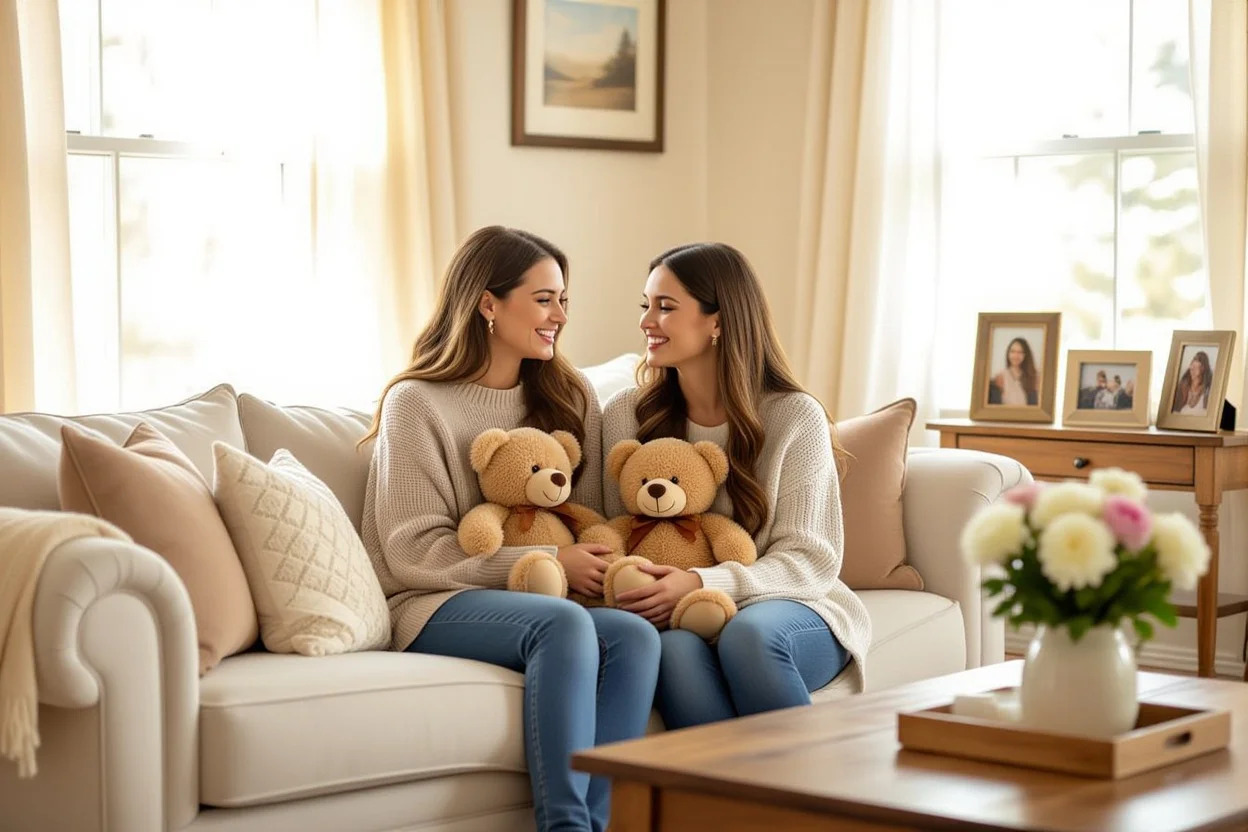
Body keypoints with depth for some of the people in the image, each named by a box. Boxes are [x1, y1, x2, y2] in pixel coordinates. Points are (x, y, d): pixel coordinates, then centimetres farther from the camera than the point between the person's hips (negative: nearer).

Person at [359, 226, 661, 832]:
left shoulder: (570, 395, 15)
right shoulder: (417, 403, -1)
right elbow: (414, 551, -7)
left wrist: (602, 569, -9)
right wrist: (550, 565, -14)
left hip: (558, 599, 5)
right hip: (439, 606, -4)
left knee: (635, 635, -29)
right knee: (562, 622, -36)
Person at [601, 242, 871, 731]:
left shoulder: (794, 416, -3)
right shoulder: (626, 415, 6)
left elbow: (810, 561, -7)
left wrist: (700, 584, -24)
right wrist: (653, 595, -16)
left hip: (784, 604, -1)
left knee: (748, 635, -37)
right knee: (674, 650, -35)